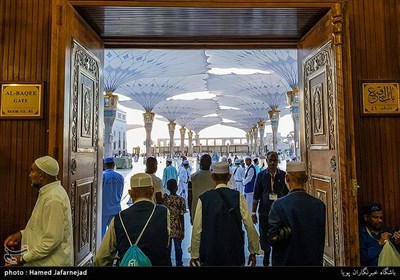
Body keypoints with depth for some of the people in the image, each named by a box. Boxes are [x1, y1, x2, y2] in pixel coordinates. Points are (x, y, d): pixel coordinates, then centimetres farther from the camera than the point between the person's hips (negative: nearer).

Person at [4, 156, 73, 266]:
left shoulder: (53, 199, -26)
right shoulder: (49, 193, 6)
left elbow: (52, 239, -26)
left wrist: (24, 259, -18)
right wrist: (22, 234, 4)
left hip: (51, 263, -9)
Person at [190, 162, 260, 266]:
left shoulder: (204, 198, -8)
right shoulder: (238, 197, -8)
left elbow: (197, 230, -6)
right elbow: (250, 227, -8)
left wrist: (194, 255, 5)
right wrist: (253, 252, 5)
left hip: (210, 255, 0)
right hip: (235, 255, 0)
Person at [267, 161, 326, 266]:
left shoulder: (279, 205, -20)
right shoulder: (319, 204, -9)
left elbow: (273, 238, -19)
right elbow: (321, 238, 2)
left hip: (286, 261, -3)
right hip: (314, 261, 4)